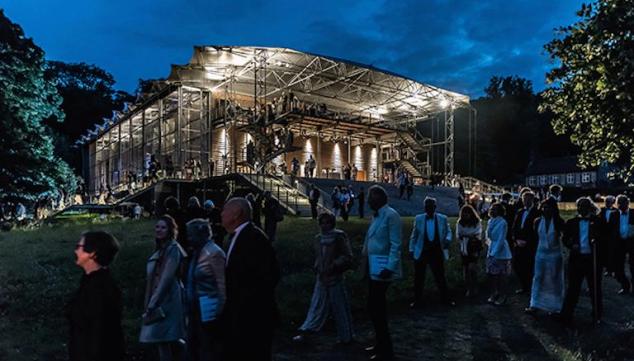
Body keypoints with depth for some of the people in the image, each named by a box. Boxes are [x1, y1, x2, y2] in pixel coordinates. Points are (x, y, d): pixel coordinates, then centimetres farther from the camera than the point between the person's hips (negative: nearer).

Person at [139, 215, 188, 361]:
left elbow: (166, 279, -16)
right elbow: (154, 279, 15)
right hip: (158, 300, 8)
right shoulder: (160, 249, 16)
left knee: (163, 340, -7)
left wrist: (152, 304, -16)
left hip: (167, 300, -8)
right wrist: (149, 304, 11)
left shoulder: (173, 249, -11)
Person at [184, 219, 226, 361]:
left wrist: (220, 312, -15)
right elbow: (192, 284, 13)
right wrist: (189, 309, 11)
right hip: (195, 311, 9)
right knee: (193, 349, 17)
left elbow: (222, 285, -15)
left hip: (208, 312, -8)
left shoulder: (214, 252, -14)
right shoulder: (196, 252, 11)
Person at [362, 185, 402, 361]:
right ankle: (380, 344, 32)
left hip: (382, 268, -9)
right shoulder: (376, 216, 14)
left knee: (375, 308, -4)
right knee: (376, 307, 17)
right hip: (373, 268, 9)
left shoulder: (391, 215, -14)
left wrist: (390, 268, -24)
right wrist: (365, 265, 16)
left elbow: (396, 245, -19)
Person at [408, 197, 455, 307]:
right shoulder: (418, 218, -1)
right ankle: (418, 301, 20)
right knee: (418, 278, 7)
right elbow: (414, 236, 4)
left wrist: (448, 239, -20)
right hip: (421, 253, 0)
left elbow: (448, 232, 3)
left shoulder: (443, 218, -1)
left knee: (440, 277, 11)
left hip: (437, 253, 0)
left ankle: (445, 299, 28)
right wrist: (411, 249, 1)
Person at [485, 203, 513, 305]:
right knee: (492, 274, 11)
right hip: (491, 251, 7)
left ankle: (502, 296, 19)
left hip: (501, 253, -7)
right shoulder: (490, 221, 4)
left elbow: (501, 240, -18)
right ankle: (495, 293, 27)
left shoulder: (502, 223, -17)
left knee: (501, 276, 4)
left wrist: (495, 253, -17)